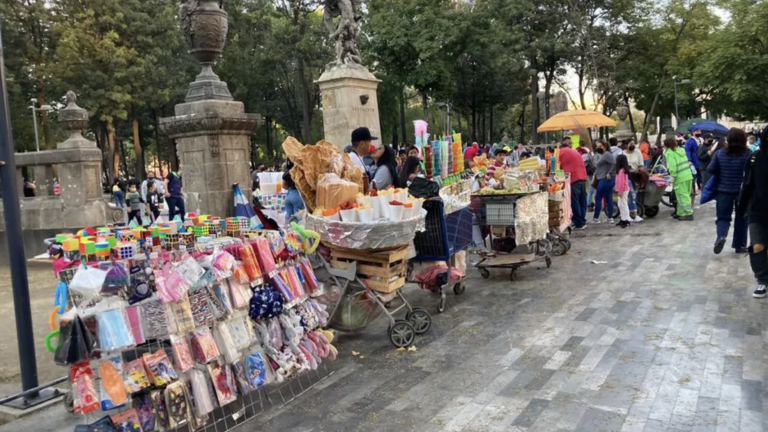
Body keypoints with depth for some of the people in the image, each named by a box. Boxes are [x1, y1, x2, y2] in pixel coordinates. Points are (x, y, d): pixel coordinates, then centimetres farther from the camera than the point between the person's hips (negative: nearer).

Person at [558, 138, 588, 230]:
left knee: (574, 203, -3)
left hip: (573, 179, -6)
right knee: (582, 202, 11)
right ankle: (583, 222, 14)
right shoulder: (575, 152, 23)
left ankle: (578, 223, -2)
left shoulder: (561, 152, 5)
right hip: (582, 178, 6)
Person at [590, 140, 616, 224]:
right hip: (604, 180, 10)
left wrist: (610, 173, -20)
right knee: (609, 199, 8)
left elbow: (615, 163, -25)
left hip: (605, 180, -10)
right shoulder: (601, 155, 18)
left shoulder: (607, 154, -13)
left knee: (598, 198, -5)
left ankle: (596, 218, 0)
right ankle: (610, 218, 9)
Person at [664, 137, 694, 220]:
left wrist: (673, 178, -11)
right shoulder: (680, 150, 14)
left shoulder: (669, 153, -10)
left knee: (683, 196, -3)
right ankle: (680, 213, 24)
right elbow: (687, 162, 14)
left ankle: (689, 214, -4)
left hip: (680, 177, -8)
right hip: (688, 175, 8)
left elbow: (672, 167, -17)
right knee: (686, 195, 15)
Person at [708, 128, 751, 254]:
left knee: (723, 217, 8)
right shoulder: (748, 155, -10)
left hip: (724, 190, 1)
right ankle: (739, 245, 18)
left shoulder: (720, 154, -5)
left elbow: (711, 169, -3)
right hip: (743, 191, -1)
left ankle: (721, 236, -20)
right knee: (741, 218, 12)